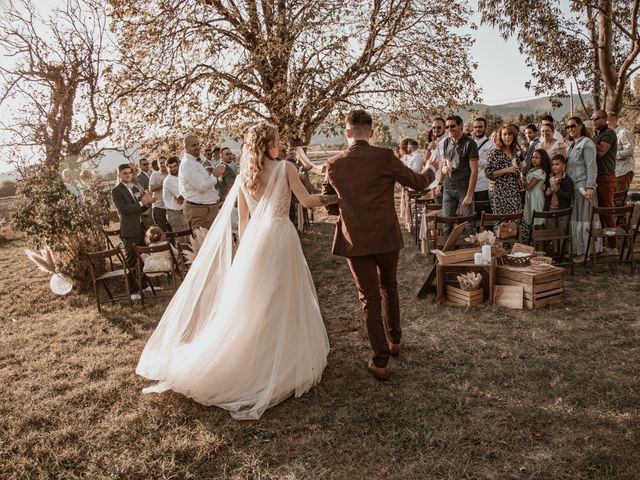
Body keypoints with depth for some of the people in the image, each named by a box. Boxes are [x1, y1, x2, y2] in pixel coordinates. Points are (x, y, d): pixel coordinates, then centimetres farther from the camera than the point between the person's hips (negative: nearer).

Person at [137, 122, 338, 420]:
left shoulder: (244, 177, 6)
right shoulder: (285, 168, -7)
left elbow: (243, 220, 10)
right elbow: (307, 201, -2)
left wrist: (246, 248, 19)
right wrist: (334, 197, 15)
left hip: (254, 239, 5)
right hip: (280, 238, -4)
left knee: (252, 301, 13)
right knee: (283, 301, 7)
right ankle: (285, 360, 19)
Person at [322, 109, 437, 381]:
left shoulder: (334, 164, -5)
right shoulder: (385, 157, -11)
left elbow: (327, 203, 8)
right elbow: (417, 183, 2)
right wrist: (430, 170, 23)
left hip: (355, 240, 0)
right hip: (387, 236, 0)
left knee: (369, 298, 8)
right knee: (389, 287, 24)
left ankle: (380, 361, 11)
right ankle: (395, 340, 40)